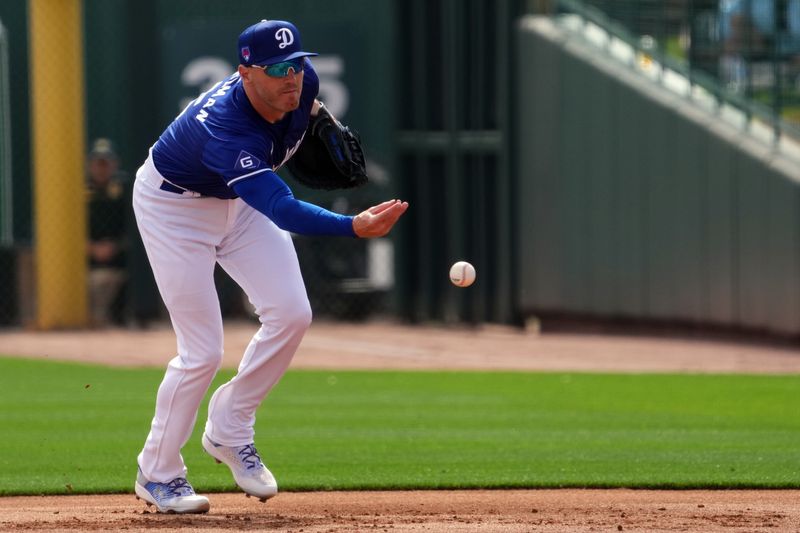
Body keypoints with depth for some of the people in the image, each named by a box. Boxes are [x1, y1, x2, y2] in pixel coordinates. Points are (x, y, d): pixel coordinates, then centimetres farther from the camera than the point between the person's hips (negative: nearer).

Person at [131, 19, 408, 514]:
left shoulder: (303, 81, -21)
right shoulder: (222, 126, -43)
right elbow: (282, 210, -52)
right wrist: (356, 227, -63)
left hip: (240, 199, 7)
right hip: (174, 206, -7)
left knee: (291, 314, -8)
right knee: (202, 352, -9)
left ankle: (230, 431, 11)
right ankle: (158, 474, 11)